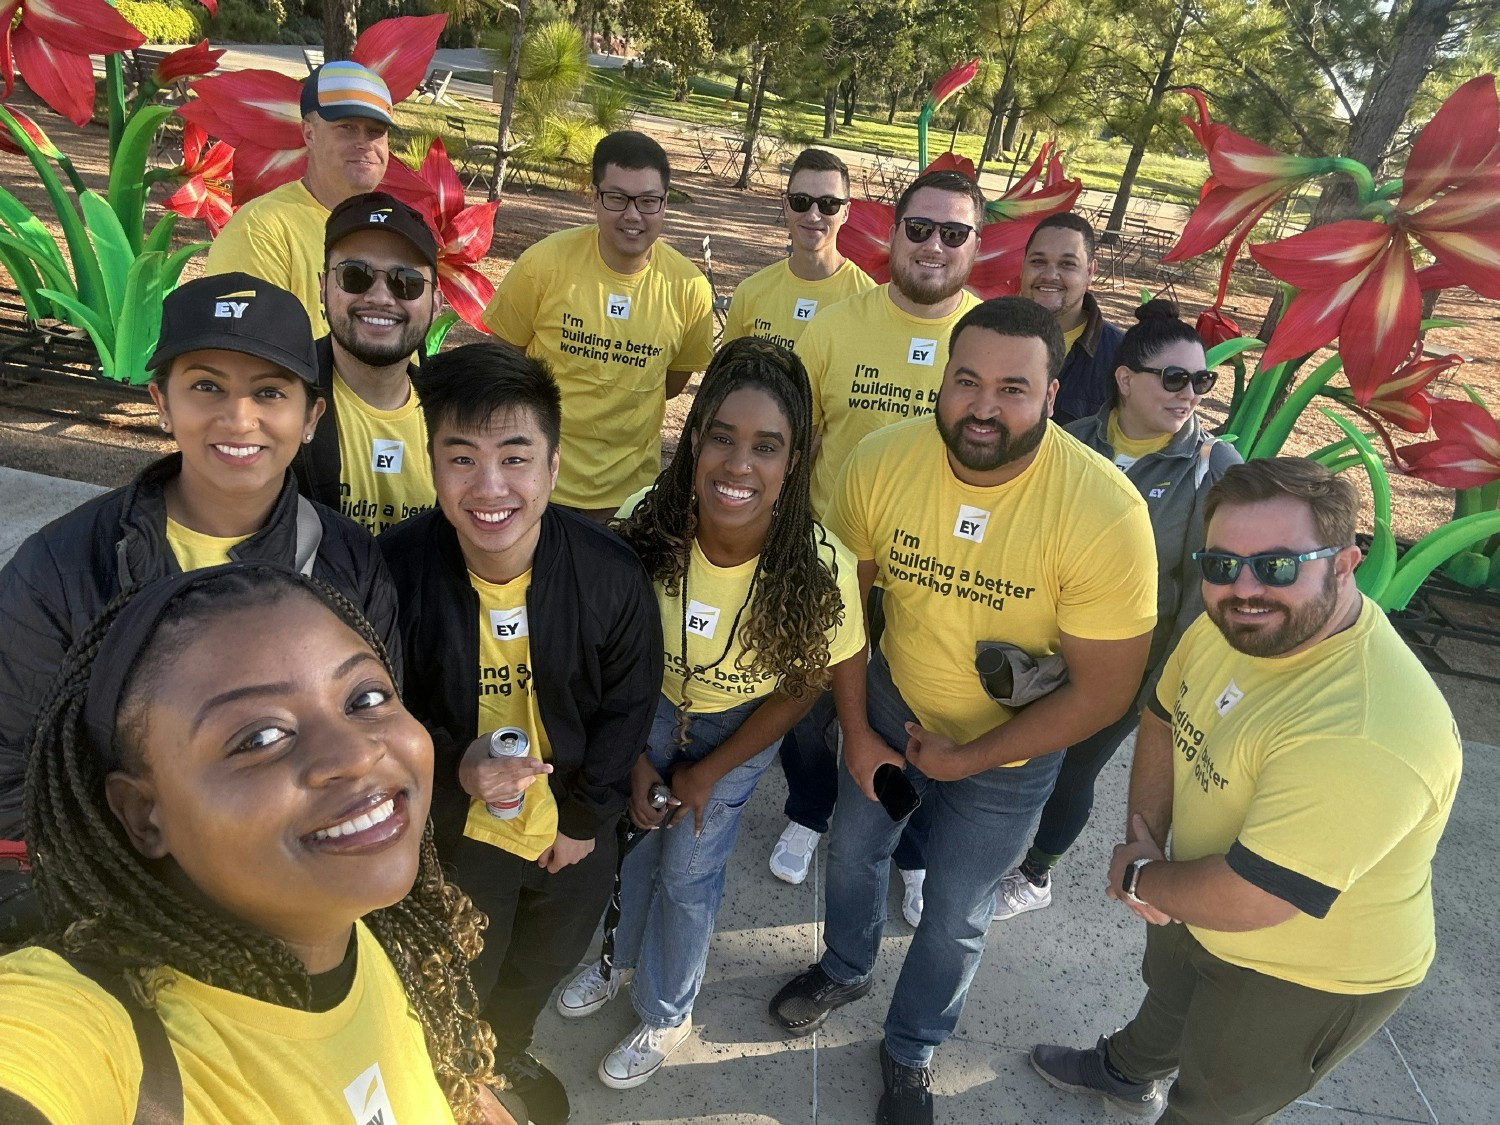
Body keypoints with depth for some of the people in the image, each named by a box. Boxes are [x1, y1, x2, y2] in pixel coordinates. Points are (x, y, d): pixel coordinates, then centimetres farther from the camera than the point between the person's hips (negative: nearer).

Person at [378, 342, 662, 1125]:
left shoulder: (612, 574, -23)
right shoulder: (397, 568, -26)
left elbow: (627, 708, -8)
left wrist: (588, 817, -4)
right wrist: (454, 767, -27)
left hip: (571, 828, 2)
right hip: (455, 827, -2)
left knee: (545, 964, 30)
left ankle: (510, 1054, 66)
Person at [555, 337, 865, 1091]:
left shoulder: (820, 569, -34)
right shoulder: (645, 528, -30)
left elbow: (800, 688, -15)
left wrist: (709, 773, -8)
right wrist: (634, 756, -7)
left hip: (740, 725, -2)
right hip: (651, 707, 2)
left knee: (688, 872, 11)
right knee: (632, 839, 18)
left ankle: (665, 1014, 43)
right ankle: (620, 957, 53)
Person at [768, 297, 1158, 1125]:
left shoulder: (1105, 512, -30)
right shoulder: (882, 460, -22)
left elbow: (1101, 693, -21)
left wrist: (966, 761, -15)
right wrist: (856, 733, -4)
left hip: (1010, 750, -2)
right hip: (892, 705, 3)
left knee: (954, 916, 17)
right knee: (853, 849, 25)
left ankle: (909, 1052, 49)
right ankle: (845, 969, 59)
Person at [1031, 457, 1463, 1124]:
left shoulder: (1363, 737, -42)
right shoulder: (1237, 621, -16)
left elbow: (1242, 902, -37)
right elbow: (1164, 720, 1)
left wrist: (1138, 878, -18)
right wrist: (1145, 838, -11)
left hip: (1309, 980, -7)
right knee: (1168, 999, 36)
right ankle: (1126, 1069, 67)